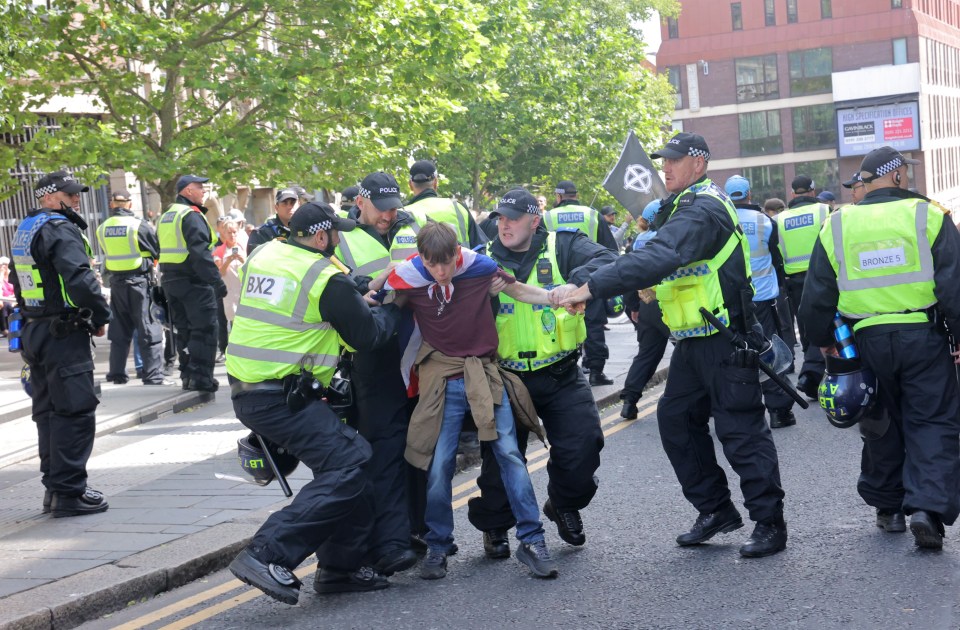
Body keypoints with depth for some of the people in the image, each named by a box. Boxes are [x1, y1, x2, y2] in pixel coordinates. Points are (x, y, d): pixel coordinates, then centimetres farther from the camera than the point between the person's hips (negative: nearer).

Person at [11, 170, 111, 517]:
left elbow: (17, 281, 23)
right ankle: (68, 492, -4)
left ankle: (54, 487, 22)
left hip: (34, 330, 10)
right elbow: (80, 280, -26)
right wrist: (100, 317, -13)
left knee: (49, 411, 15)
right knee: (75, 411, -5)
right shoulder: (60, 229, -15)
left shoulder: (23, 231, 15)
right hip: (64, 333, -10)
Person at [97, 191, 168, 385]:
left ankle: (117, 374, 19)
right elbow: (157, 251, -3)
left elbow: (108, 253, 14)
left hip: (116, 282, 5)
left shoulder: (102, 229, 3)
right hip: (139, 280, -5)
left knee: (119, 331, 15)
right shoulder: (139, 225, -12)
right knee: (149, 331, -1)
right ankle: (153, 376, -5)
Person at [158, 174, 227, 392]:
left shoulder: (166, 216, 17)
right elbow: (201, 253, -22)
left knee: (184, 330, 15)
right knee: (204, 329, -5)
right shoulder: (191, 216, -13)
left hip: (170, 281, 9)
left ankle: (188, 375, 18)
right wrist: (217, 281, -22)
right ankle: (201, 377, -8)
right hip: (194, 282, -9)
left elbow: (162, 250, 20)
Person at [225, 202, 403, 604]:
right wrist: (392, 309, 15)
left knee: (352, 456, 13)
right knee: (347, 466, -13)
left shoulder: (262, 254, 11)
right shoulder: (327, 279, -12)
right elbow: (368, 335, -5)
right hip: (281, 399, -9)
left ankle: (339, 566, 16)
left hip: (246, 388, 9)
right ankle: (268, 555, -19)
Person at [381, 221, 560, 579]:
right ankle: (437, 548, 16)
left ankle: (532, 541, 2)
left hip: (485, 374, 0)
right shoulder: (406, 278, -9)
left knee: (510, 454, -5)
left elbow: (518, 290, 9)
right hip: (442, 382, 0)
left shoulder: (479, 266, -8)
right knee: (438, 465, -1)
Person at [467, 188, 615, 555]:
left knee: (583, 443, -5)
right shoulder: (485, 261, 3)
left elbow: (606, 261, -20)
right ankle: (494, 525, 26)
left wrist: (575, 283, -38)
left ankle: (564, 505, 24)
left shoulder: (562, 247, -3)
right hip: (507, 378, 1)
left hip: (561, 376, -1)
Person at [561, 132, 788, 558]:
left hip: (725, 341, -10)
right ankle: (716, 510, 21)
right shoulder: (690, 205, 16)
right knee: (677, 419, 12)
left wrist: (592, 288, -37)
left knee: (740, 430, -5)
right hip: (694, 343, 10)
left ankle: (770, 523, 5)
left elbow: (660, 258, -34)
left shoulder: (703, 210, -19)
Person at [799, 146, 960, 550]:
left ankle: (888, 507, 25)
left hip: (868, 340, 3)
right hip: (924, 338, -3)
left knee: (883, 424, 17)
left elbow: (816, 297, 5)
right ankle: (927, 507, -11)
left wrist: (823, 341, 18)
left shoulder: (836, 226, 3)